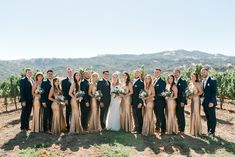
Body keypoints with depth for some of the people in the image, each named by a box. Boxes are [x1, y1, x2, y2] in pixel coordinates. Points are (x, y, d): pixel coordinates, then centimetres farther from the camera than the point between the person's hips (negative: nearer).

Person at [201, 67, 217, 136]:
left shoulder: (213, 81, -8)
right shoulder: (203, 81, 13)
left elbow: (214, 92, -13)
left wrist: (212, 102, -19)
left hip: (210, 103, -6)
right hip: (204, 102, 6)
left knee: (212, 118, 2)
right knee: (208, 118, 12)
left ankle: (212, 131, 10)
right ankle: (209, 131, 19)